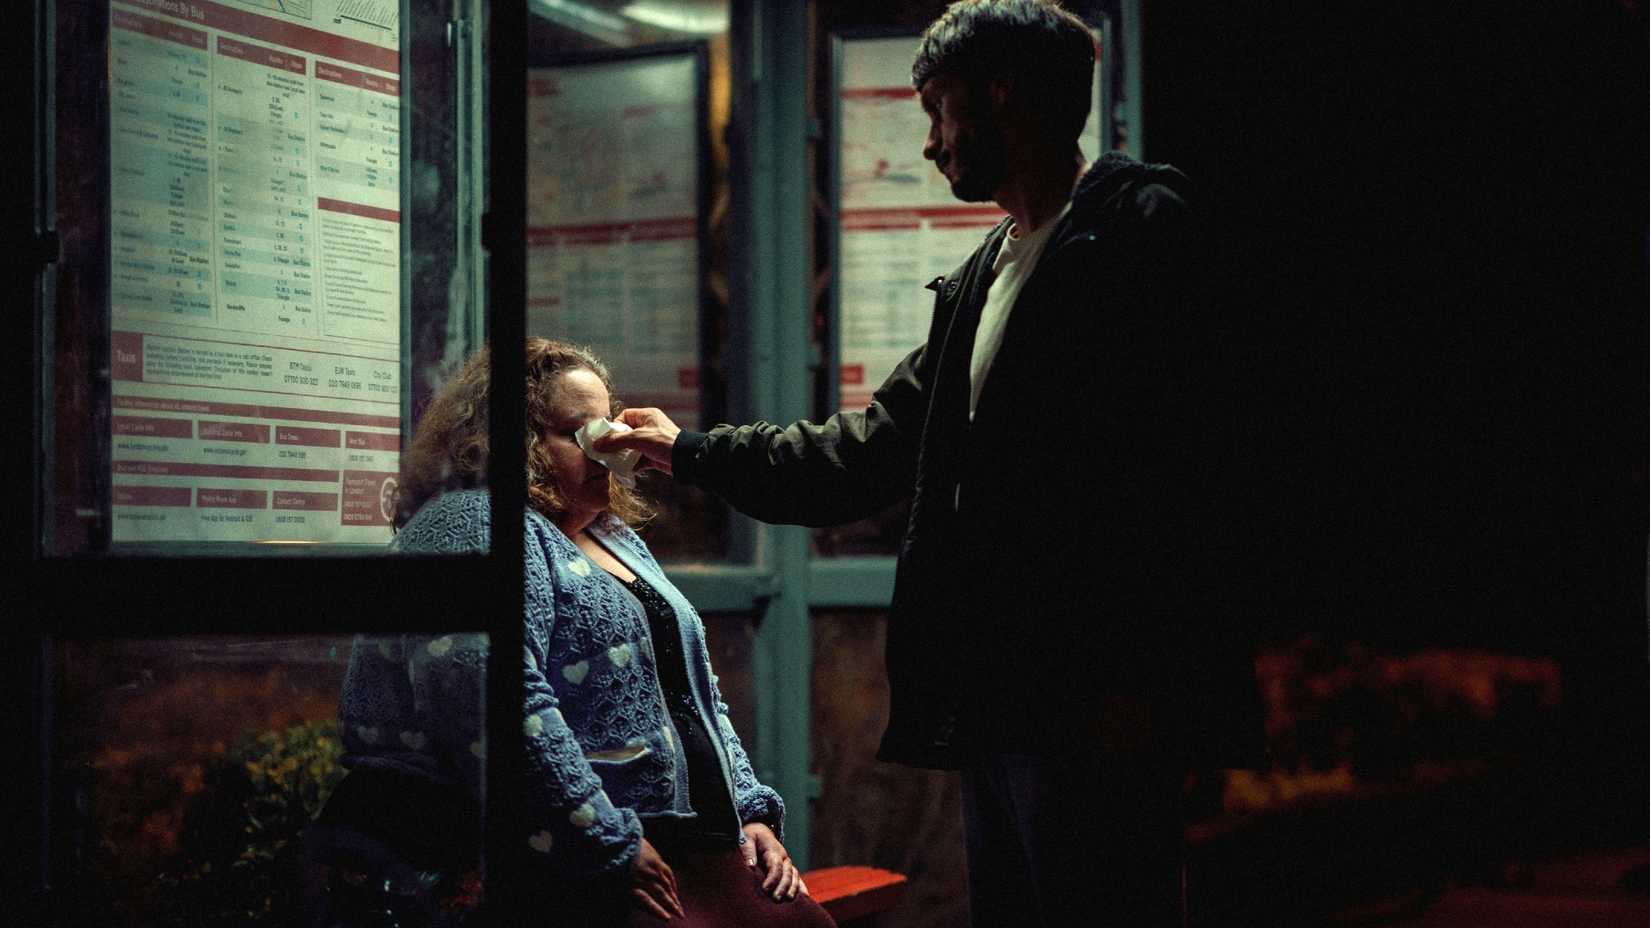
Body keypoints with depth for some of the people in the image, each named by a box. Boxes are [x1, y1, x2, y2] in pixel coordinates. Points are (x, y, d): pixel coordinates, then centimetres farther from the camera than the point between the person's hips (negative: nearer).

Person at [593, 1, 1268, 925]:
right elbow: (874, 450, 30)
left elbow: (1186, 459, -17)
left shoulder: (1142, 230, -7)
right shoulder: (977, 286, 23)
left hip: (1097, 709, -9)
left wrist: (1138, 678, -22)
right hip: (997, 706, 9)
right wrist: (692, 451, 33)